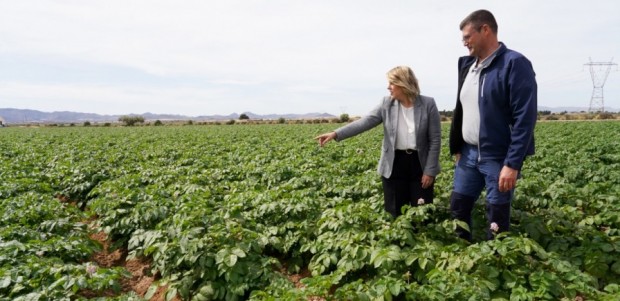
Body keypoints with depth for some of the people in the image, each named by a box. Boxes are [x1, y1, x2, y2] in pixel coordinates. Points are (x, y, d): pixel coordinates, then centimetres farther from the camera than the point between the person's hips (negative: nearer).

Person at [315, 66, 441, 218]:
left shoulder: (428, 104, -7)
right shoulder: (387, 104, -1)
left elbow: (435, 140, -6)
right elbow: (365, 122, -9)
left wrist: (430, 171, -9)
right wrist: (336, 134, -22)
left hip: (420, 165, -2)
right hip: (394, 165, 2)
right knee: (394, 213, 9)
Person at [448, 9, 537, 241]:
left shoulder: (515, 64, -12)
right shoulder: (467, 65, 10)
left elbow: (525, 118, -18)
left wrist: (512, 164, -21)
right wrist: (457, 148, 14)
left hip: (499, 158, -7)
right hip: (468, 154, 7)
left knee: (497, 220, 5)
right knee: (458, 208, 14)